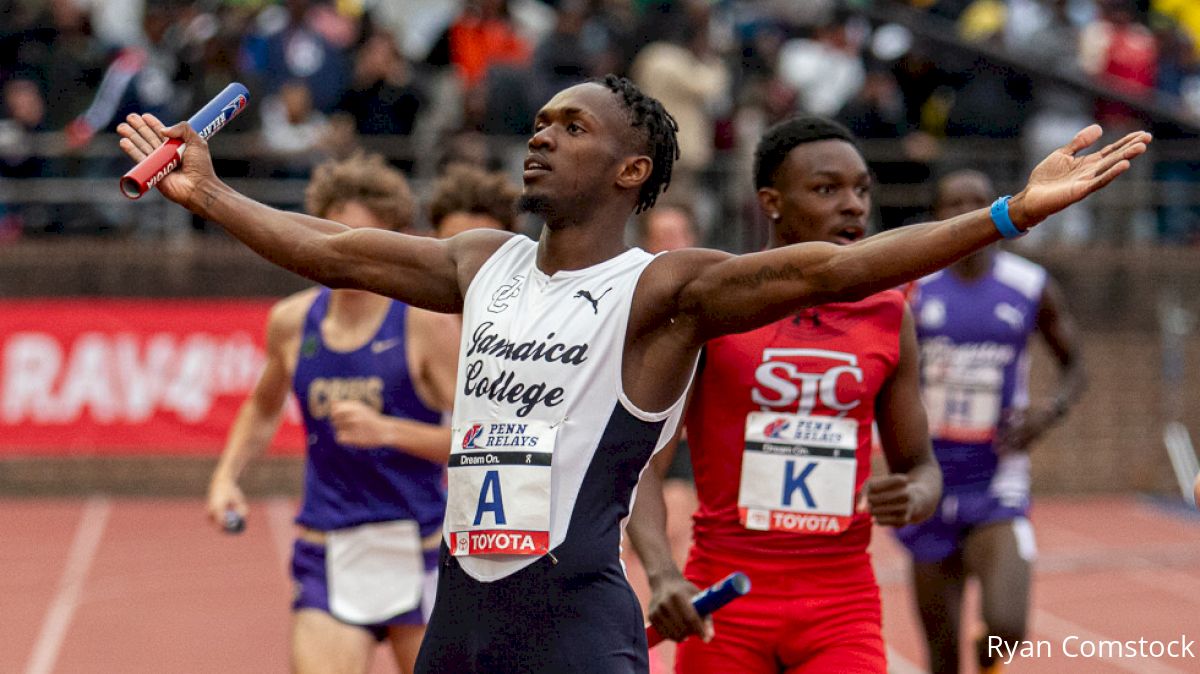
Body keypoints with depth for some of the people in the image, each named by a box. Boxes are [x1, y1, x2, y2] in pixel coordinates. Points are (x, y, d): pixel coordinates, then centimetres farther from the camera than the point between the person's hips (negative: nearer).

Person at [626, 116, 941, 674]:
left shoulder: (888, 315, 7)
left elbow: (921, 466, 15)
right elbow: (640, 456, -7)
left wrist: (912, 498, -10)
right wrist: (662, 575, -23)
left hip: (841, 608, 2)